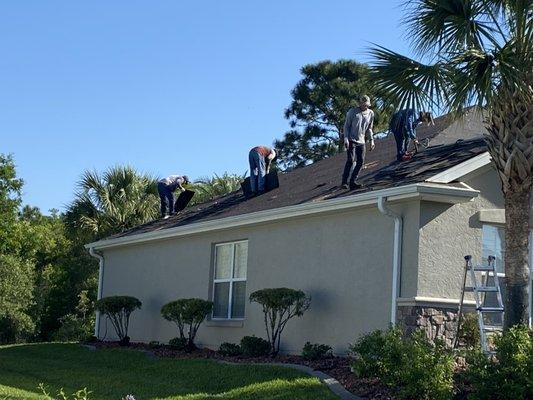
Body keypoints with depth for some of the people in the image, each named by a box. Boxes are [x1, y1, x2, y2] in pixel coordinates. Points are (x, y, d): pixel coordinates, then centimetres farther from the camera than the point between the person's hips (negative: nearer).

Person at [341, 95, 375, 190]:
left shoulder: (370, 113, 11)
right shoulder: (352, 111, -1)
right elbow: (346, 126, 0)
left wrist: (371, 140, 10)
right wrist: (346, 139, -10)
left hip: (362, 141, 5)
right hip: (351, 140, -5)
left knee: (360, 162, -2)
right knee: (351, 160, -15)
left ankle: (353, 182, 3)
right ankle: (344, 182, -14)